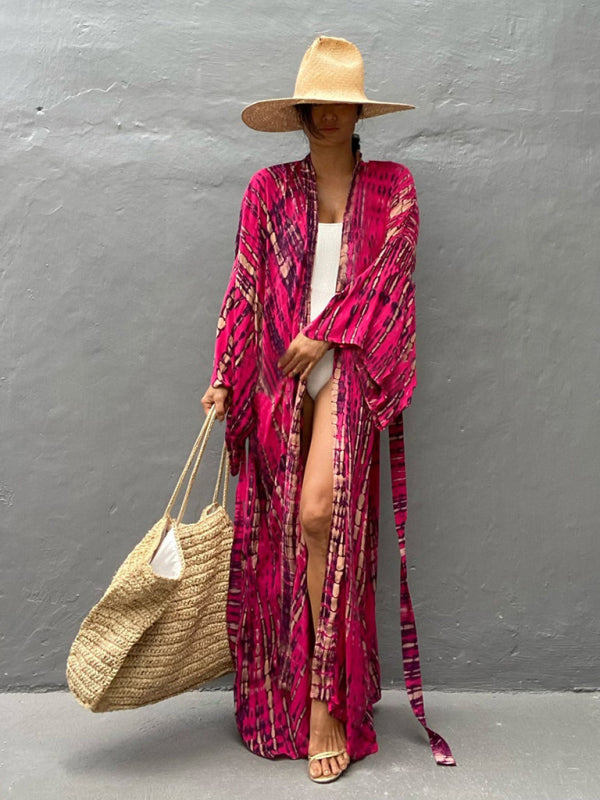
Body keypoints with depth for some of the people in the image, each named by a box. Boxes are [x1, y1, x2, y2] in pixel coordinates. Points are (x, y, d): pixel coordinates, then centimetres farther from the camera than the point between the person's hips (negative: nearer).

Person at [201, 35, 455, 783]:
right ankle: (291, 696, 18)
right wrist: (224, 378, 0)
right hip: (280, 374, 2)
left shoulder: (392, 188, 10)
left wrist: (323, 334, -10)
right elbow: (246, 287, 7)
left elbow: (385, 274, 0)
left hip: (349, 368, -2)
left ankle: (325, 700, -5)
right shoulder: (269, 189, 12)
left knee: (319, 513, -17)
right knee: (283, 527, 3)